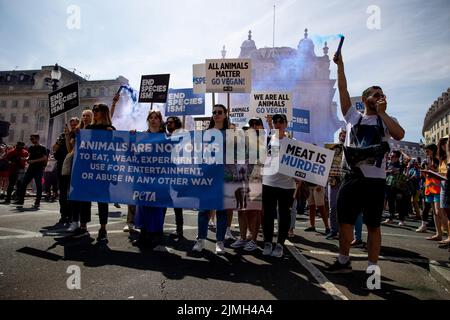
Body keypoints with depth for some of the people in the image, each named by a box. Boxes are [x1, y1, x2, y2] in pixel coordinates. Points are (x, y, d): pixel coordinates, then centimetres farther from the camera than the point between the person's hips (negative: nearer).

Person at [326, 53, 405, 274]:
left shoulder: (386, 121, 9)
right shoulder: (353, 116, 10)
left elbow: (400, 135, -11)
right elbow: (343, 90, 6)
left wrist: (382, 113, -8)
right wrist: (340, 65, 4)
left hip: (375, 180, -1)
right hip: (352, 177, 1)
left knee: (373, 226, 5)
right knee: (344, 221, 7)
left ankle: (372, 268, 19)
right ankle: (343, 261, 25)